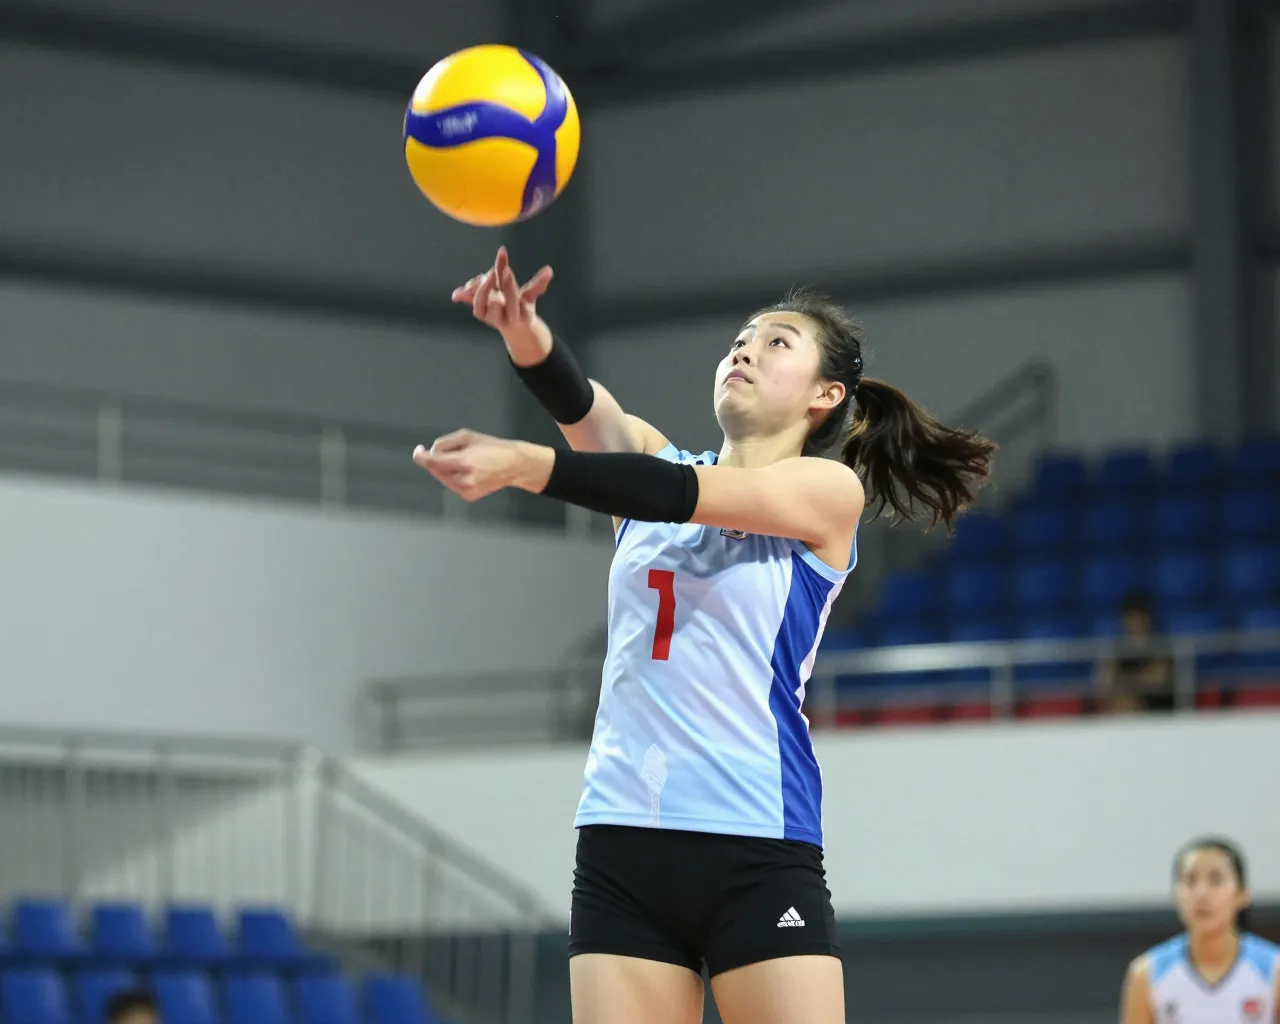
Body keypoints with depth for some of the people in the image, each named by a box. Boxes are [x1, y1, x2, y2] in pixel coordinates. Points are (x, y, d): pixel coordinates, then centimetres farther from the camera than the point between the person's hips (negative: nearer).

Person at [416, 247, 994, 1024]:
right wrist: (525, 334, -30)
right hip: (621, 847, 5)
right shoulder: (654, 461, 14)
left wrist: (522, 464, -29)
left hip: (758, 852, -4)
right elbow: (590, 413, -8)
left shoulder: (828, 491, 0)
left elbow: (683, 495, -16)